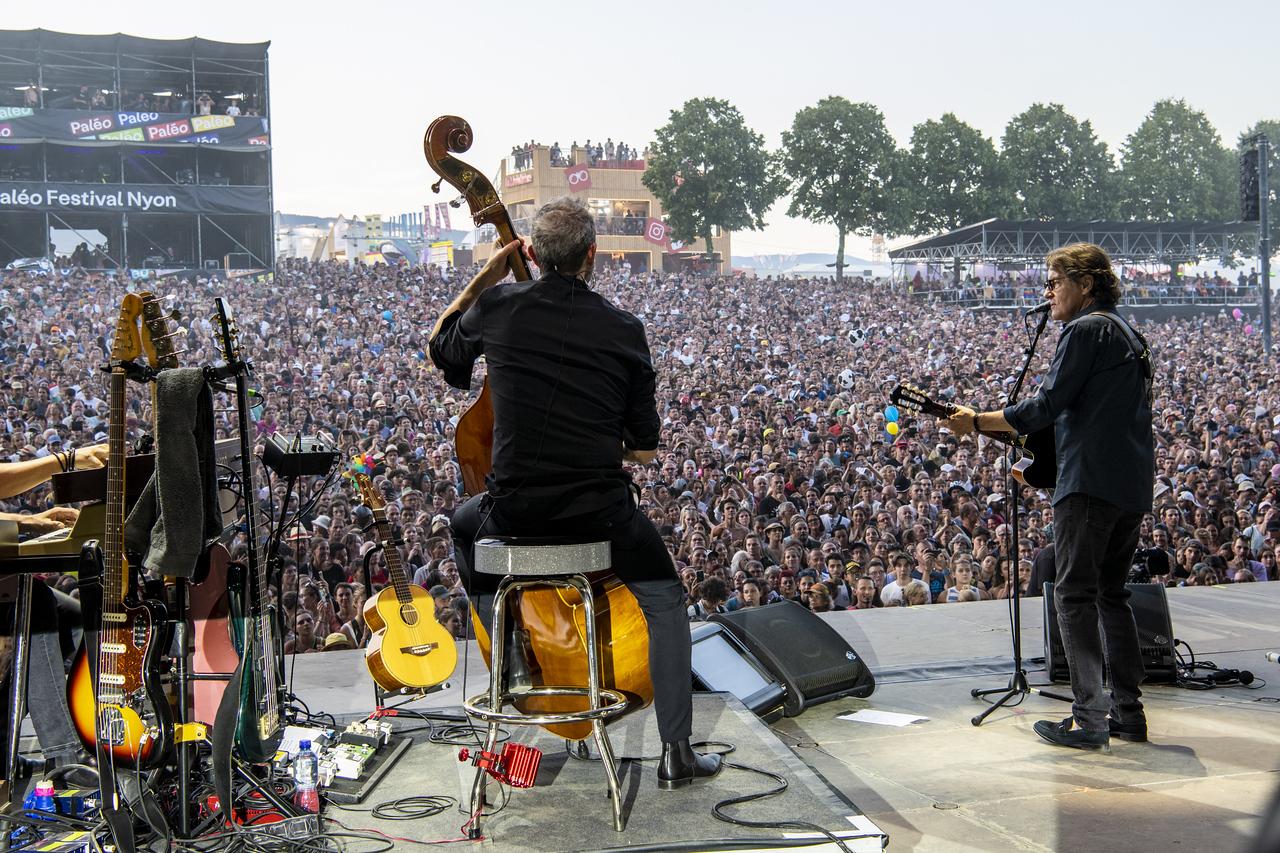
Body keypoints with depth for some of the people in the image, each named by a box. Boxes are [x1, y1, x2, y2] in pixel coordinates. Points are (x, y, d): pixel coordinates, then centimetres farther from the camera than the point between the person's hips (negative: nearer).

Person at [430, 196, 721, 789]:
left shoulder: (499, 307, -3)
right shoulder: (623, 329, -3)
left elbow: (440, 348, 20)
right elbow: (644, 447, 1)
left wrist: (483, 277, 18)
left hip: (514, 508, 1)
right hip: (600, 509, -1)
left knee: (464, 525, 37)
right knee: (665, 601, 22)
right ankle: (677, 752, 17)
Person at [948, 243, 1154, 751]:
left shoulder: (1086, 329, -7)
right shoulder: (1127, 335, 23)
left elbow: (1048, 405, -13)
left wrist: (976, 422, -5)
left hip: (1091, 480, -10)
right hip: (1134, 485, 10)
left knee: (1074, 595, -7)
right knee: (1111, 595, 14)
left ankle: (1088, 718, -10)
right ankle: (1127, 713, 15)